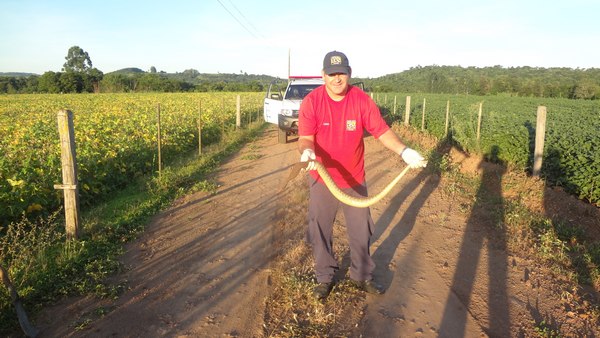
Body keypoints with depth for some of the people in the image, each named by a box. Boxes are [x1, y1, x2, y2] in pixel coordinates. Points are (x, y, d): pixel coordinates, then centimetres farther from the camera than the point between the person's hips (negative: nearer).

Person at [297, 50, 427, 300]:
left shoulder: (362, 100, -9)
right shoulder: (311, 102, -13)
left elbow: (382, 130, -9)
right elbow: (305, 138, -16)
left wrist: (404, 151, -24)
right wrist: (306, 152, -39)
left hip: (354, 178, 1)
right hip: (322, 179, -1)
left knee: (361, 230, 13)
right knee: (320, 231, 10)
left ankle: (361, 276, 35)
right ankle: (325, 277, 32)